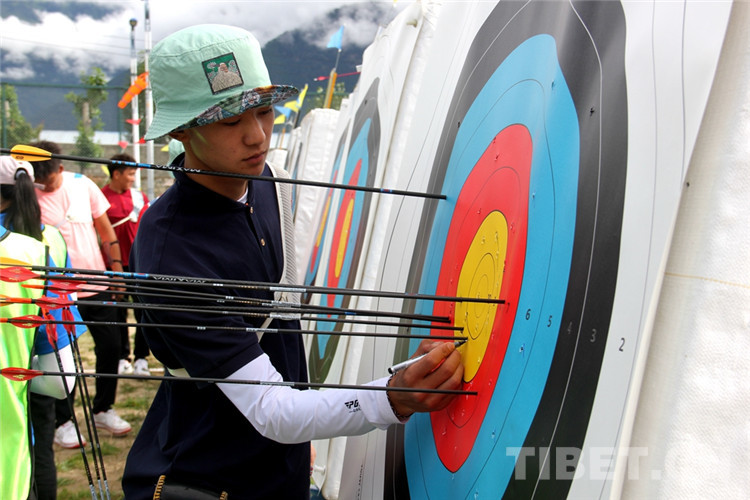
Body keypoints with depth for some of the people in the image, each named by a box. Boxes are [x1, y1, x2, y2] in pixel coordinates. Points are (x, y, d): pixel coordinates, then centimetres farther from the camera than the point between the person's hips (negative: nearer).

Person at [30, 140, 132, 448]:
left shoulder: (82, 184, 1)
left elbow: (105, 227, 8)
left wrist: (117, 268, 7)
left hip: (97, 283, 3)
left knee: (111, 347, 9)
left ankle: (103, 410, 28)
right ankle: (62, 422, 20)